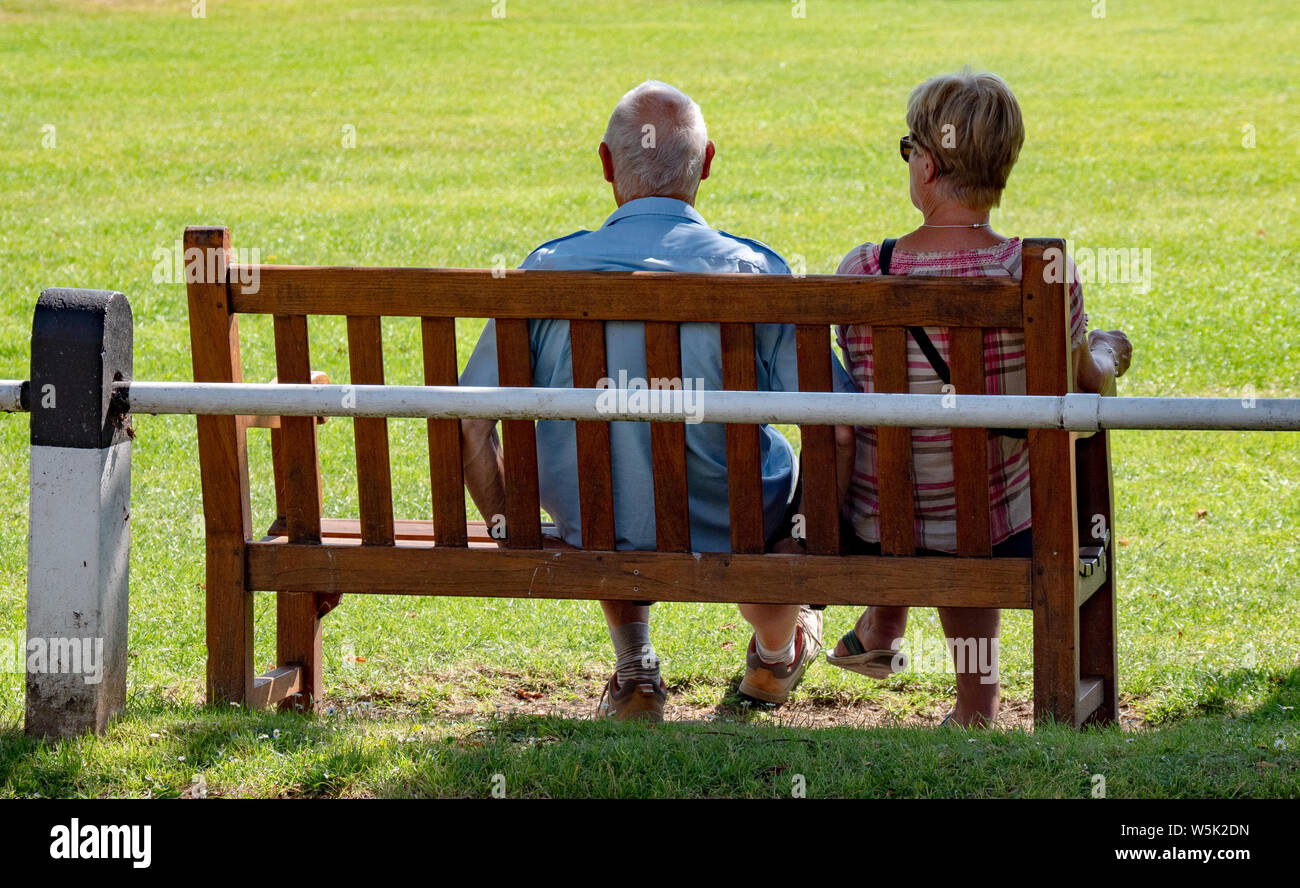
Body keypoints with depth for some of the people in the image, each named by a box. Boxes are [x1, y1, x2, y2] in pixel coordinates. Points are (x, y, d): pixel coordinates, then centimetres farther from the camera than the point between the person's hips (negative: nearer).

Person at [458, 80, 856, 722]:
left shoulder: (548, 271, -12)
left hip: (591, 532, 2)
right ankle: (776, 657, 55)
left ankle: (634, 676, 41)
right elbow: (834, 427, -17)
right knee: (787, 459, 33)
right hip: (730, 536, -1)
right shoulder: (752, 271, -16)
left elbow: (468, 423, -9)